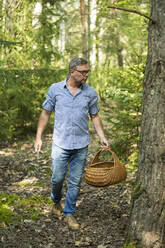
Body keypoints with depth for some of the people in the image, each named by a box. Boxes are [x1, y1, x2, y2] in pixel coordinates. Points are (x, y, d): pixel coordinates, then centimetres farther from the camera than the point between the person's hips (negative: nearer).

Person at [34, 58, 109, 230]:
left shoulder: (90, 93, 2)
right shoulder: (55, 89, -2)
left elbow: (95, 116, 10)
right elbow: (46, 113, 4)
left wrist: (102, 138, 1)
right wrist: (38, 137, 1)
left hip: (81, 145, 2)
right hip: (60, 143, -1)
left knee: (75, 182, 5)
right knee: (57, 178, 4)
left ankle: (69, 213, 20)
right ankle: (56, 201, 36)